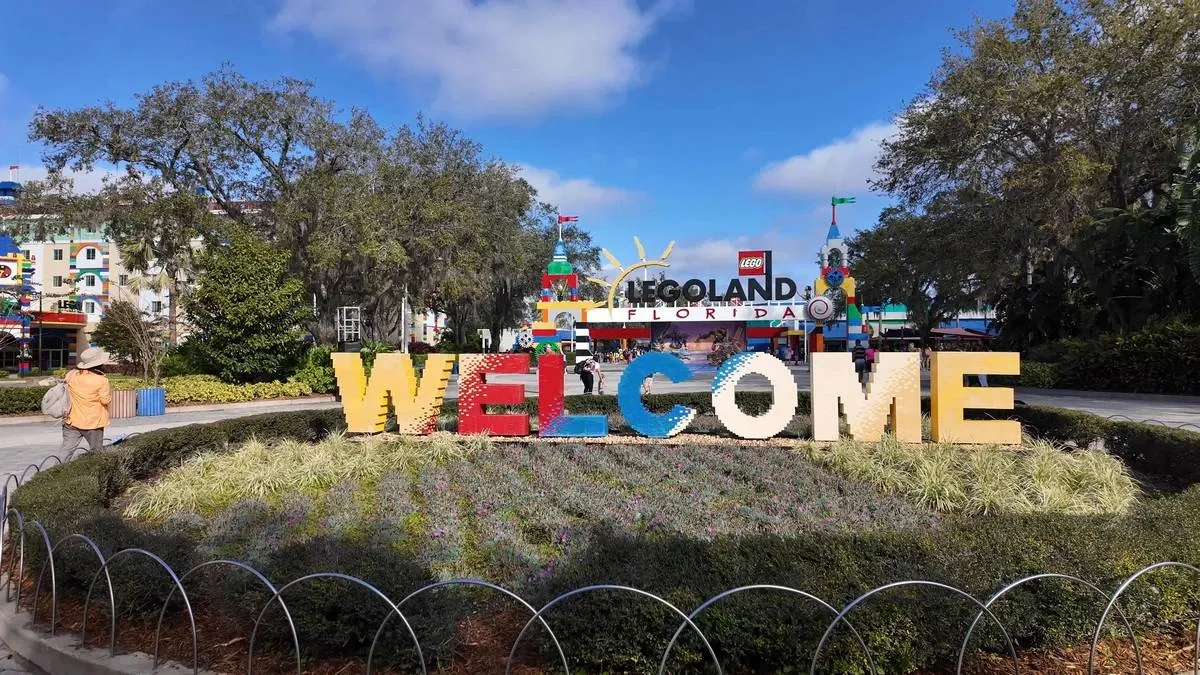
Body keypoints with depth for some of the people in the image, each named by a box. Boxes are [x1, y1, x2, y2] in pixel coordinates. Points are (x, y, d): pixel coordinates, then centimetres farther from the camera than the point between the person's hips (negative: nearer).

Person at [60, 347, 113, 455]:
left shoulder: (72, 375, -2)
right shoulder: (101, 380, -18)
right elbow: (106, 400, -13)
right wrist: (110, 391, 3)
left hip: (72, 421, 4)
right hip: (93, 422, -4)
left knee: (67, 450, 6)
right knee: (96, 452, 11)